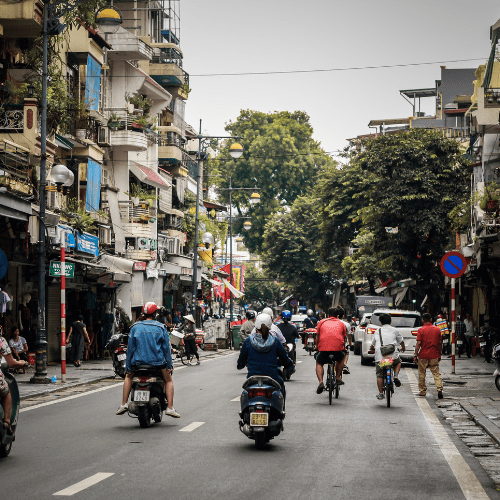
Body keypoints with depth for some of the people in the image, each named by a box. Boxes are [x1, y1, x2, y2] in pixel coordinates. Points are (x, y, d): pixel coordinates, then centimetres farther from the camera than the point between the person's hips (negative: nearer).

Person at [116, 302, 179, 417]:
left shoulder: (135, 327, 2)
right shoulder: (161, 328, -1)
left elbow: (130, 347, 2)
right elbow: (166, 347, -1)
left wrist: (128, 367, 7)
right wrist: (169, 365, 6)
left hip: (138, 360, 1)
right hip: (157, 361, -1)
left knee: (128, 377, 28)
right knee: (168, 380, 20)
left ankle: (124, 404, 17)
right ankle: (170, 407, 6)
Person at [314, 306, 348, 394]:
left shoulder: (322, 322, 22)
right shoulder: (341, 323, 23)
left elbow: (317, 336, 28)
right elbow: (344, 338, 30)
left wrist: (317, 346, 45)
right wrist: (343, 347, 49)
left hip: (324, 346, -1)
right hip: (338, 346, 1)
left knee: (319, 363, 20)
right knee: (341, 359, 33)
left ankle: (321, 382, -2)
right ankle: (338, 378, 25)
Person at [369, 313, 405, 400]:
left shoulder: (377, 331, 16)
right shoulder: (395, 330, 12)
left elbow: (372, 345, 25)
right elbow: (401, 341, 23)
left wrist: (371, 348, 49)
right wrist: (403, 348, 45)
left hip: (380, 356, 0)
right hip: (393, 356, 0)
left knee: (379, 375, 9)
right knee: (398, 362, 32)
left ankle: (380, 394, 6)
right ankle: (396, 376, 8)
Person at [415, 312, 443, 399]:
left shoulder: (420, 330, -7)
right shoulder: (437, 329, 3)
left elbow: (418, 343, -10)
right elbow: (440, 343, 6)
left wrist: (416, 355, -5)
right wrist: (439, 354, 16)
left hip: (423, 356, -2)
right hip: (434, 356, 2)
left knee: (422, 374, 11)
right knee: (436, 373, 3)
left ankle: (422, 391, 18)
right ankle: (439, 389, -13)